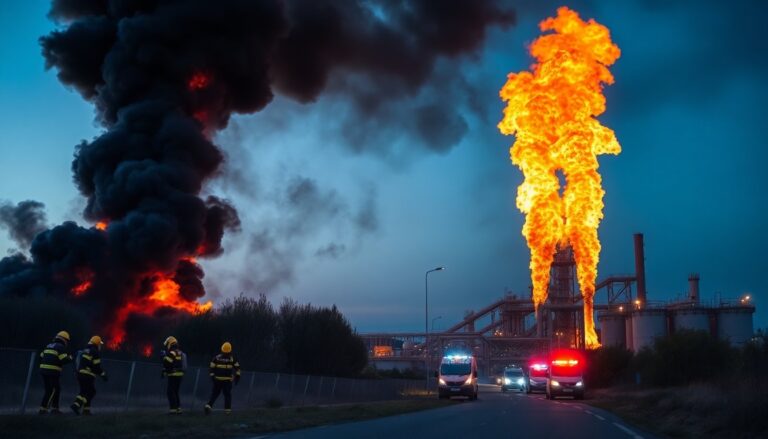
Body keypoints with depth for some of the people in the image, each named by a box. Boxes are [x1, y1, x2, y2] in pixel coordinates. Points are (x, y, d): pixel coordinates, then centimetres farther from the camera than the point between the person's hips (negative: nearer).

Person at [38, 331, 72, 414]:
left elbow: (41, 358, 20)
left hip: (44, 370, 8)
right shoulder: (61, 347, -6)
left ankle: (54, 408, 15)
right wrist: (70, 357, 3)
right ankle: (43, 409, -6)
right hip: (53, 372, -8)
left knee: (49, 390, 14)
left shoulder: (49, 346, 17)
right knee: (52, 391, -2)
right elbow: (64, 360, -15)